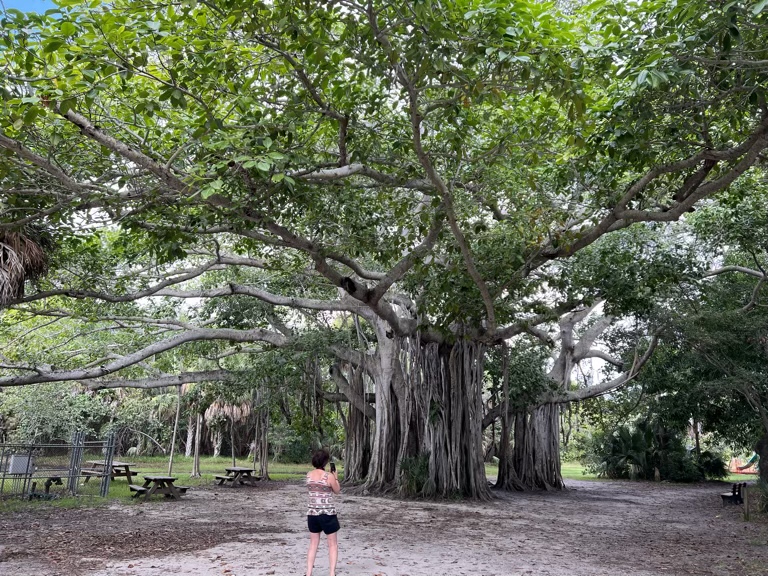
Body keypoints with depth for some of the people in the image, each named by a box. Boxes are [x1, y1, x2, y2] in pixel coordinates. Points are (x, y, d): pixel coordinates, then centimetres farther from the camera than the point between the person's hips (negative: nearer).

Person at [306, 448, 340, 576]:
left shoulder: (308, 475, 0)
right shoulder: (329, 476, -14)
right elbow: (337, 491, 2)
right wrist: (335, 477, 13)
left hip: (312, 513, 4)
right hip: (327, 513, -4)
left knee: (313, 544, 16)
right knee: (333, 544, 10)